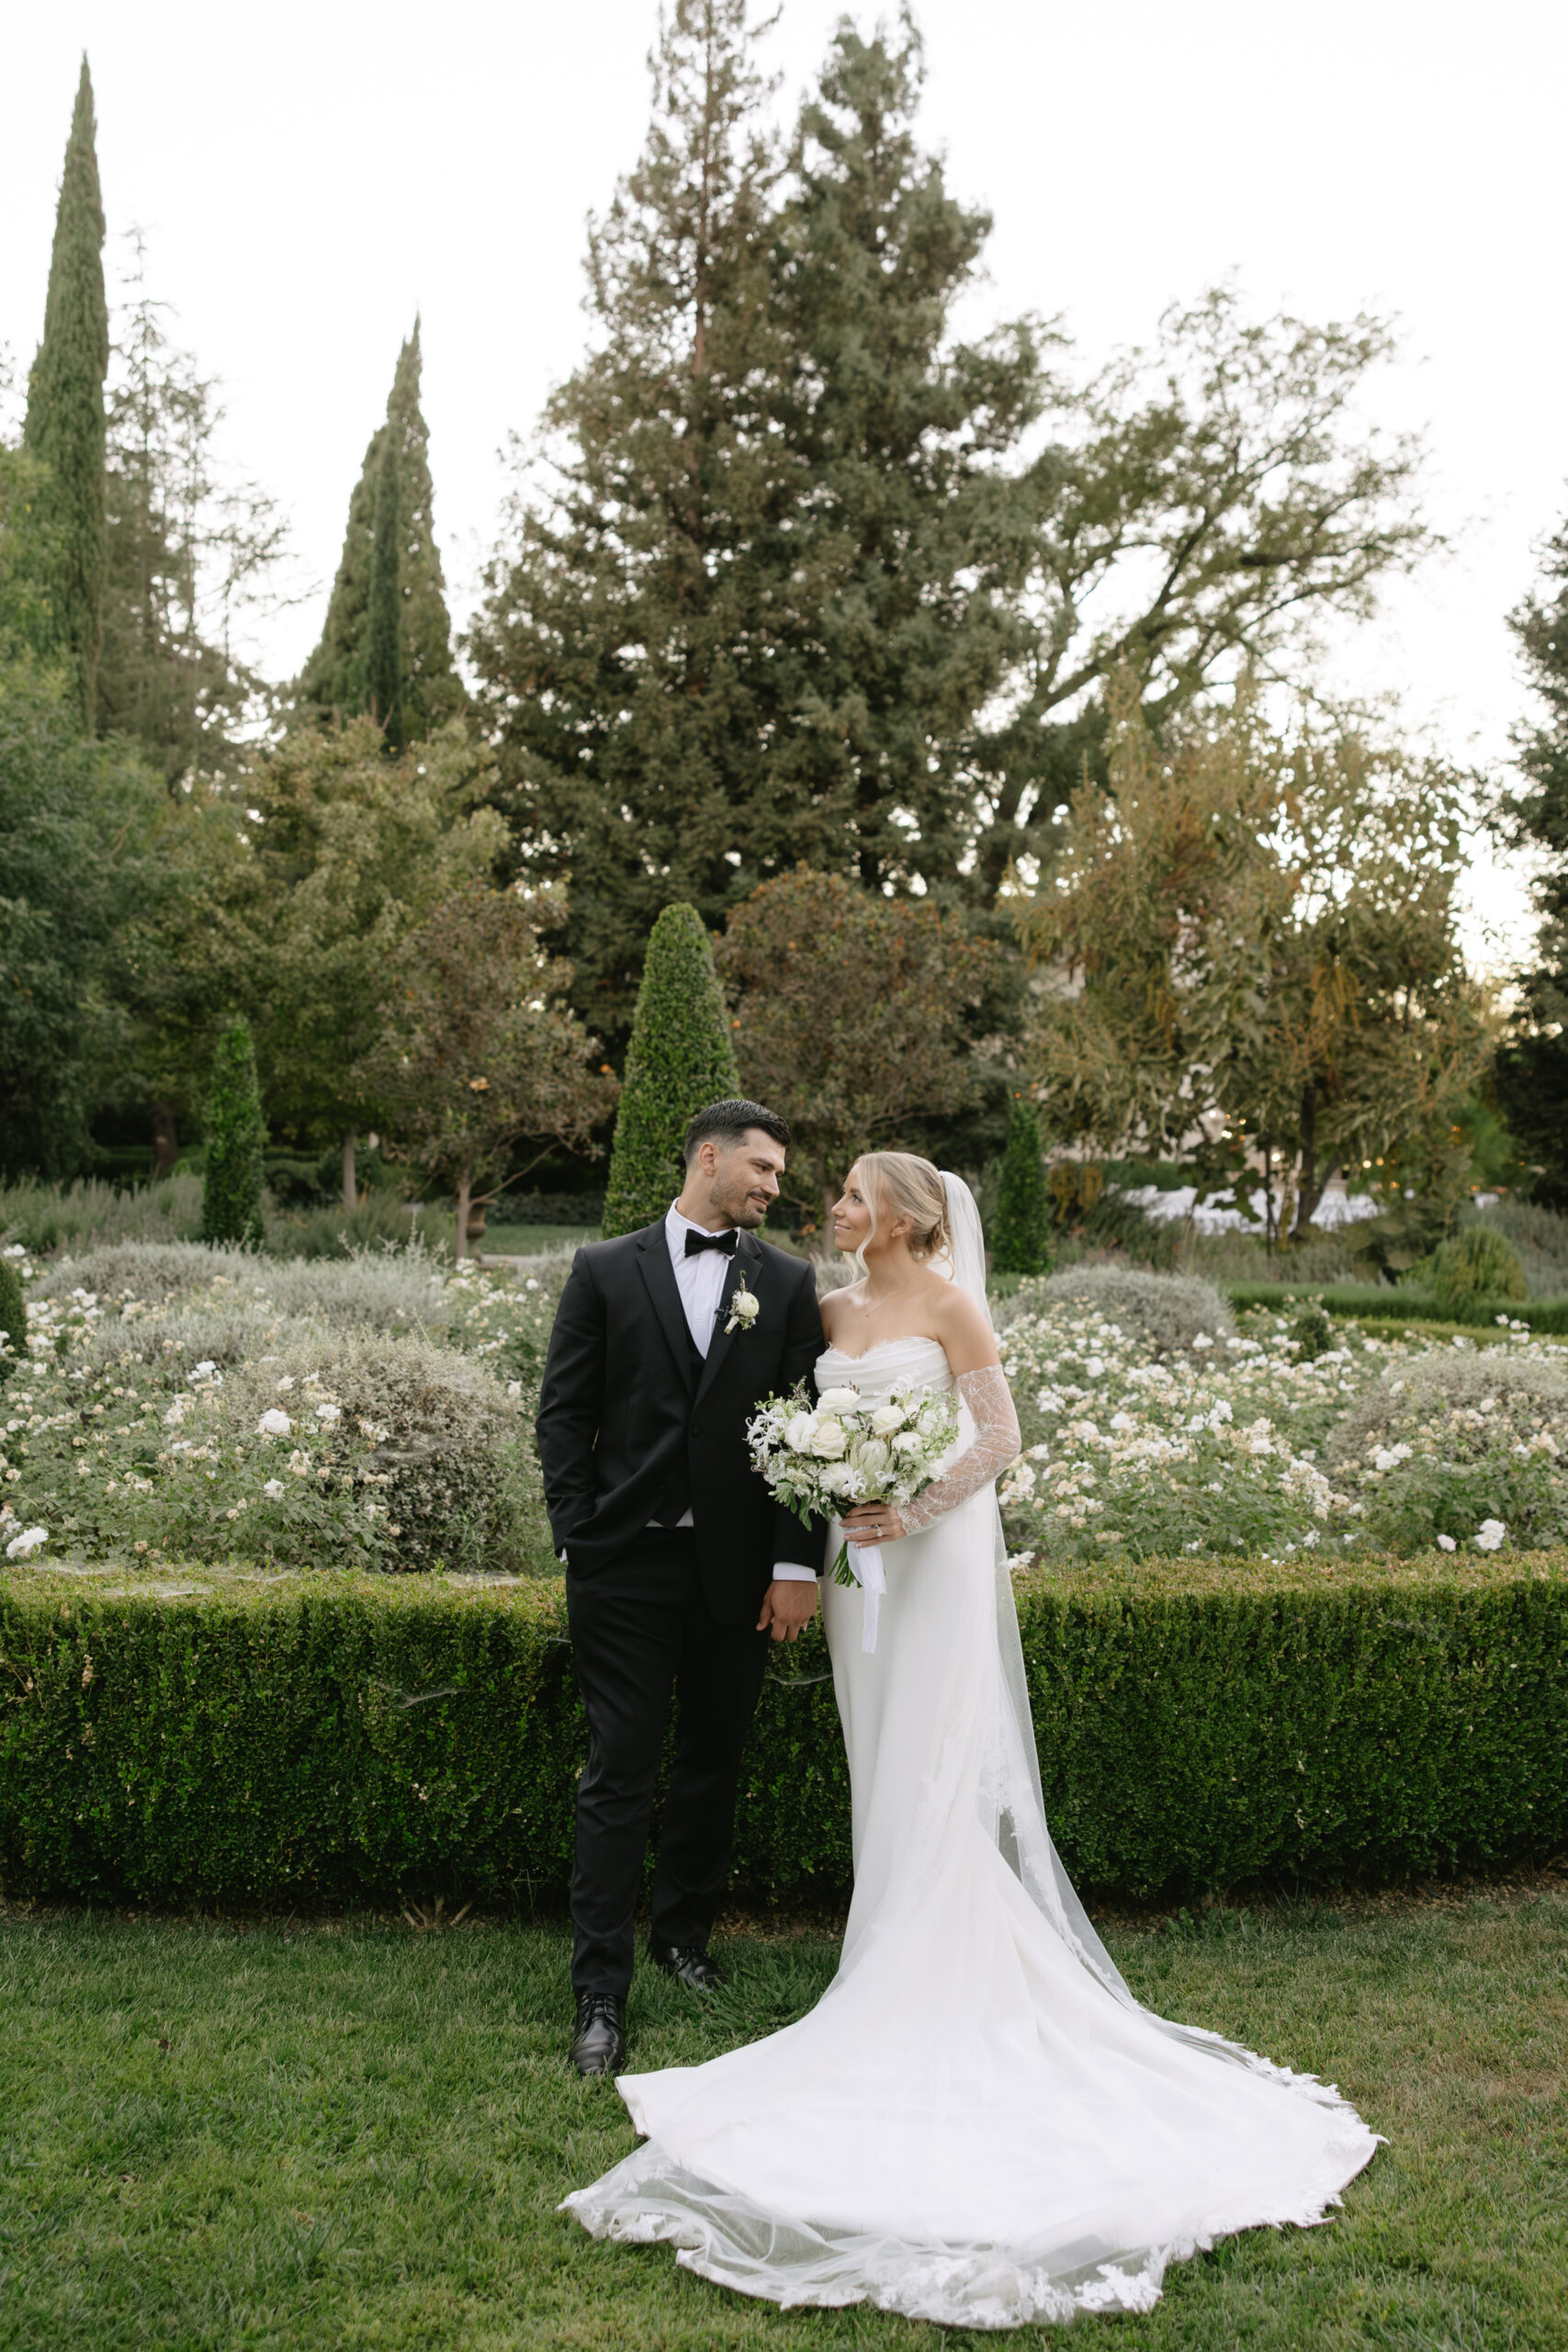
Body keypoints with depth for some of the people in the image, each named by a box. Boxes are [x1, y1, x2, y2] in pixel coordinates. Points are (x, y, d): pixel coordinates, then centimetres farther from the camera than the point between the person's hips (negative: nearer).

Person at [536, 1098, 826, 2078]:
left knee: (714, 1766, 14)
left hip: (738, 1570, 2)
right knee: (620, 1775, -1)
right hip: (627, 1565, -2)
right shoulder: (606, 1270, 3)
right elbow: (563, 1415, 3)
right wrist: (578, 1539, -4)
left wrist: (797, 1565, -3)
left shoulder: (790, 1282, 6)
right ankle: (602, 1996, 5)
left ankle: (686, 1937, 34)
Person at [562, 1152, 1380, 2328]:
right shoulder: (833, 1312, 10)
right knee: (881, 1757, 11)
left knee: (937, 1764, -2)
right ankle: (896, 1951, 21)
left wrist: (918, 1511, -19)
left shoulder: (948, 1303, -8)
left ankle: (943, 1978, 7)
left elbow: (1000, 1435, -11)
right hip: (857, 1545, 6)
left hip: (934, 1550, -6)